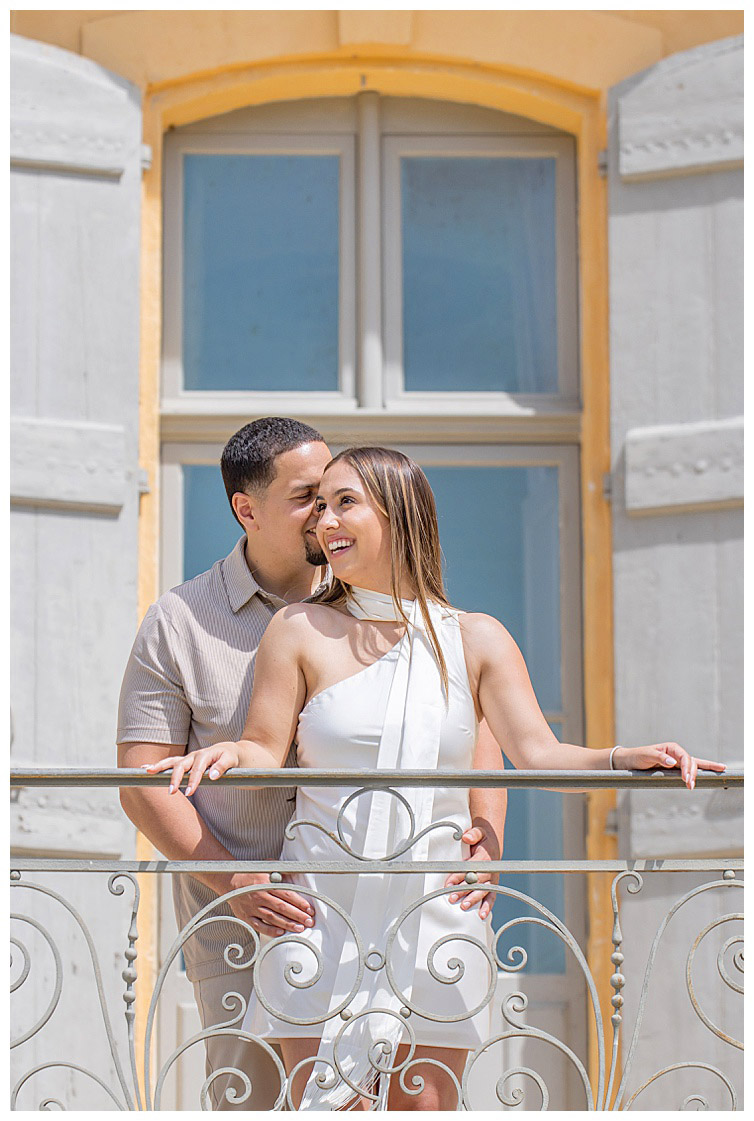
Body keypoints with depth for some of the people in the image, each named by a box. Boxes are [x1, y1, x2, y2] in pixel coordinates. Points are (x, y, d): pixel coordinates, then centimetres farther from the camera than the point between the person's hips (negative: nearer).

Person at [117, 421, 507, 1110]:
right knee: (254, 1093, -7)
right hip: (240, 919, -1)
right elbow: (144, 781, -2)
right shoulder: (179, 623, 2)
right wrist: (232, 881, -16)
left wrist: (488, 835, -10)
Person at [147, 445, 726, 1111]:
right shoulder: (301, 631, 3)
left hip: (433, 917, 1)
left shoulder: (476, 640, 5)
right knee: (326, 1105, -3)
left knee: (425, 1103, 5)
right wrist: (225, 755, -22)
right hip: (321, 915, -1)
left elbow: (538, 754, -3)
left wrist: (619, 758, -21)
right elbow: (266, 750, 0)